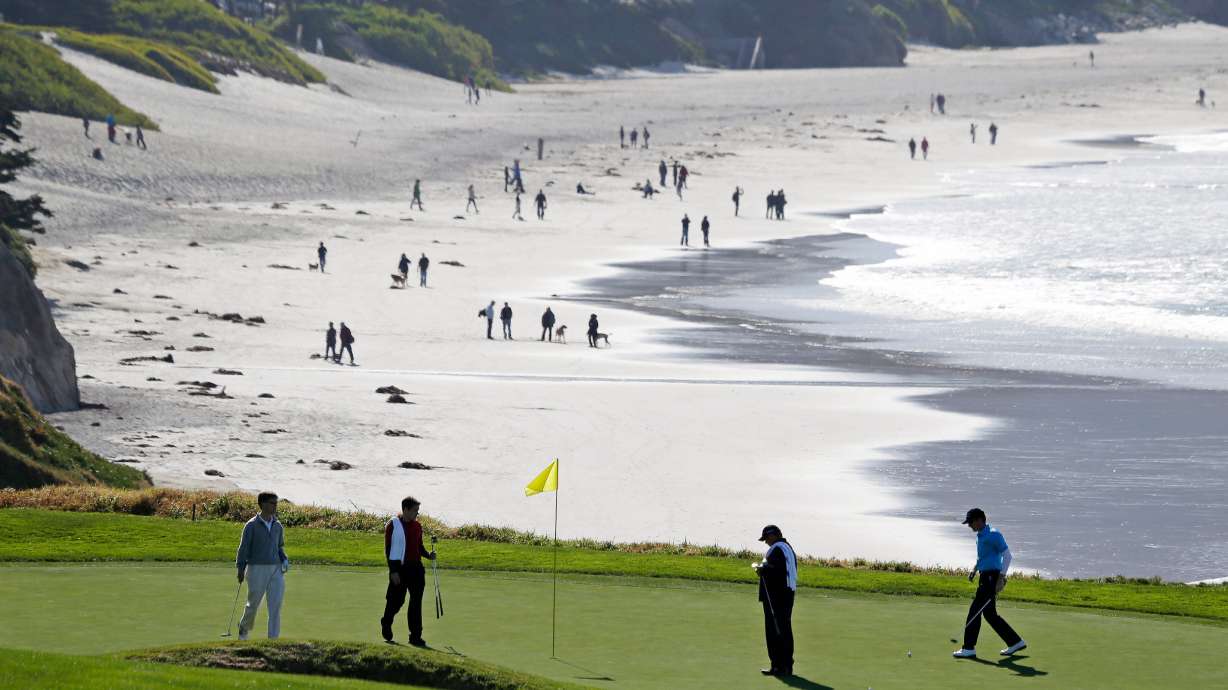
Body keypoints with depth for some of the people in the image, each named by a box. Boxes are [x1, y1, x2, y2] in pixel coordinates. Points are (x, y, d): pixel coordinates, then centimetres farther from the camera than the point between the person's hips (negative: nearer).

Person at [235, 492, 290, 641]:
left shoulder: (277, 526, 9)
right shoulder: (252, 525, -6)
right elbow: (244, 548, -4)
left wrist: (285, 560, 2)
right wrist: (240, 569, -7)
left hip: (276, 570, 4)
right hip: (257, 569, -4)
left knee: (276, 605, -6)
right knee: (253, 604, 6)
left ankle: (274, 639, -4)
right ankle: (244, 628, 35)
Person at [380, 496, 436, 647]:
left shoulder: (417, 526, 10)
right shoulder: (392, 525, -8)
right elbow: (388, 550, -9)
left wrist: (428, 554, -1)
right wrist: (393, 571, -14)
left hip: (416, 568, 5)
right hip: (399, 568, -5)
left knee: (416, 602, 1)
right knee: (396, 600, 4)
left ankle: (415, 636, 5)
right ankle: (386, 623, 33)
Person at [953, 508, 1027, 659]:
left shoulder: (993, 535, -14)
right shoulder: (980, 536, 15)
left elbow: (1007, 555, -17)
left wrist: (1001, 577, -22)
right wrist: (975, 570, 19)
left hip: (992, 577, -10)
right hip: (985, 576, 10)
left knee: (975, 610, -9)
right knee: (989, 613, 12)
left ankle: (969, 648, -5)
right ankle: (1015, 642, 19)